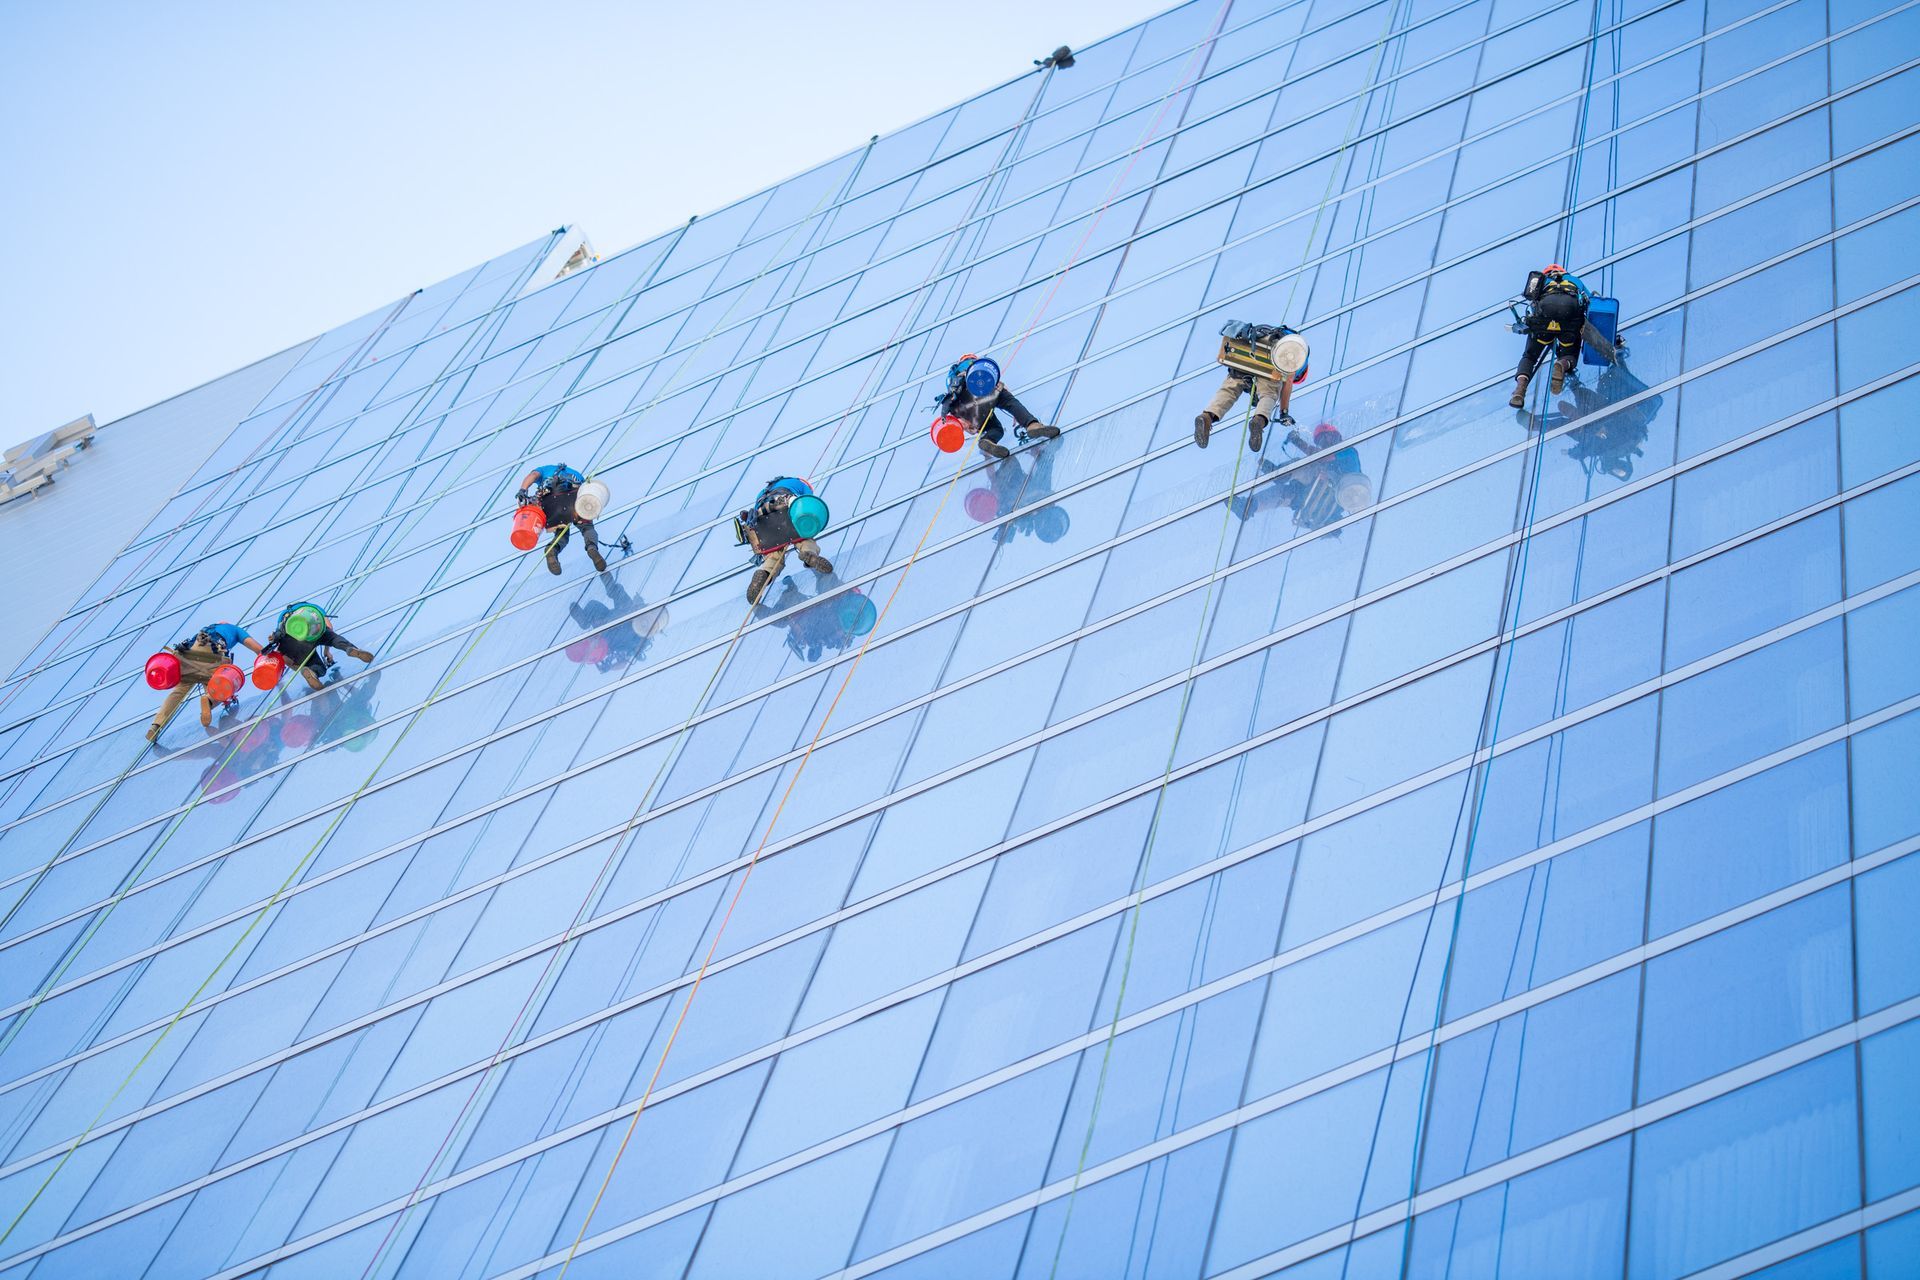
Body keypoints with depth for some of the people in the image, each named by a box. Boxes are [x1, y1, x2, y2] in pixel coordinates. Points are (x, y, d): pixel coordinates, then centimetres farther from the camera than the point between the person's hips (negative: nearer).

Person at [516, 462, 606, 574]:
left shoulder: (543, 470, 36)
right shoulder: (575, 474, 42)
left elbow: (533, 475, 12)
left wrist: (522, 491, -5)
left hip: (550, 501, 0)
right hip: (575, 497, 0)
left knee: (562, 535, 19)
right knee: (587, 528, 17)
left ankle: (552, 549, -16)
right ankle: (592, 547, -18)